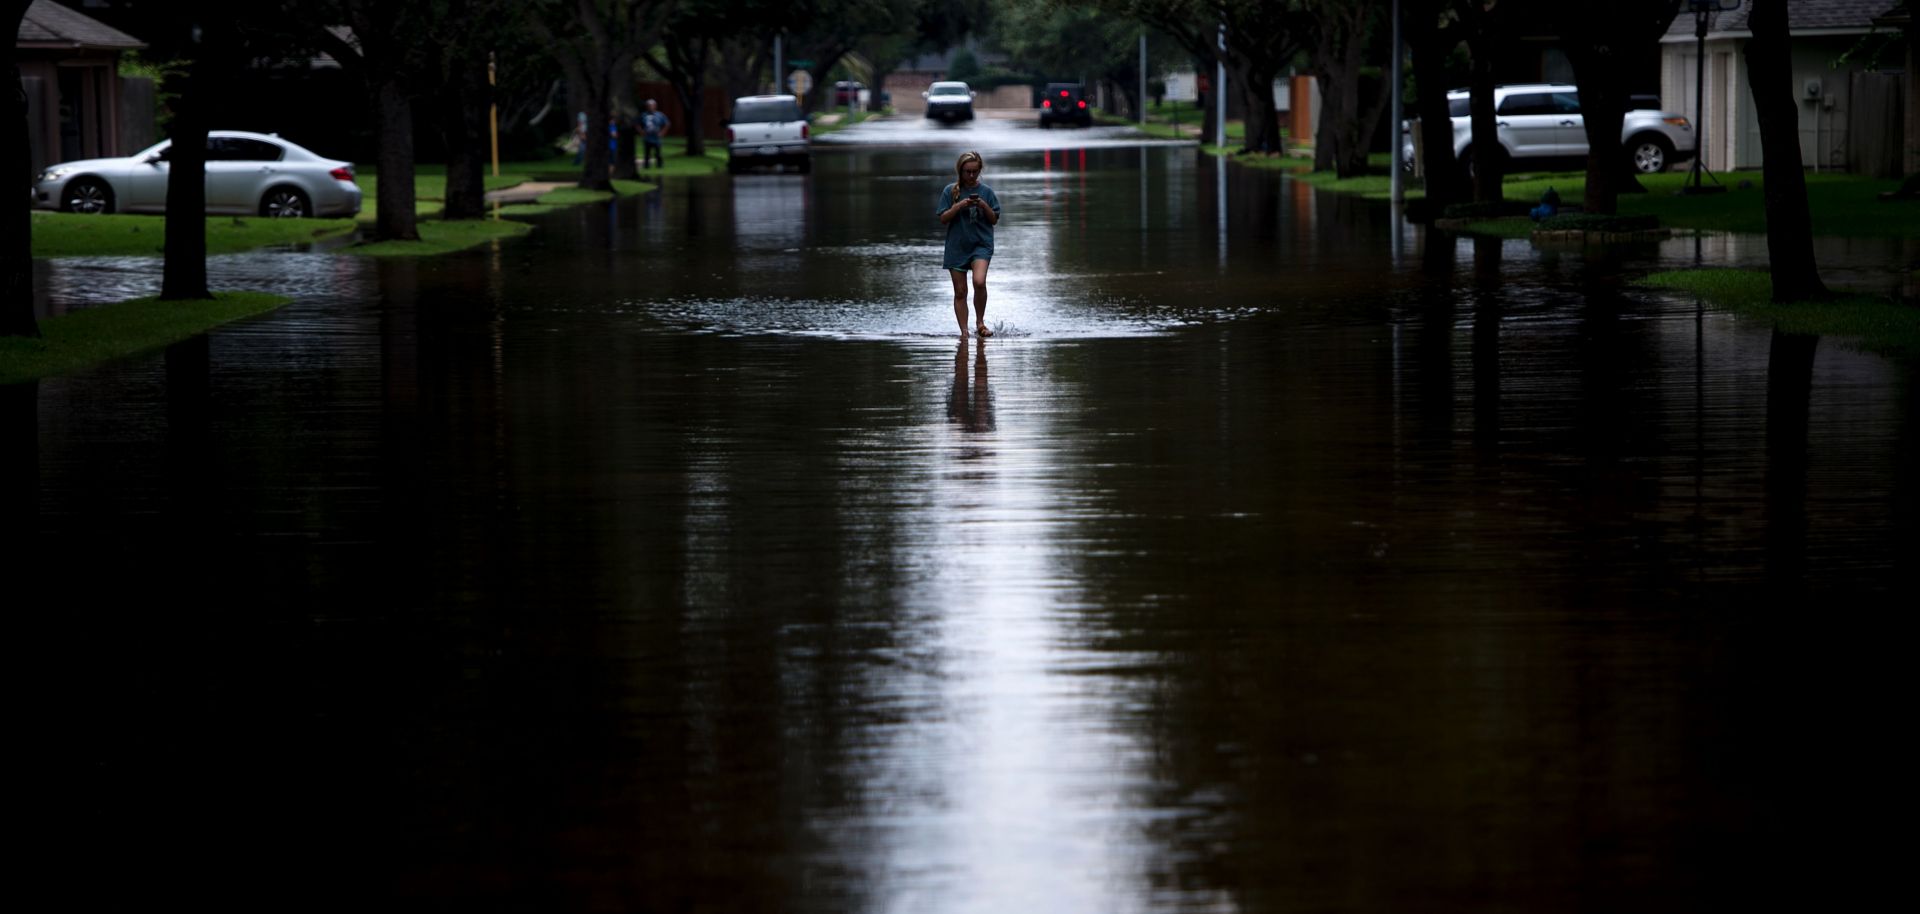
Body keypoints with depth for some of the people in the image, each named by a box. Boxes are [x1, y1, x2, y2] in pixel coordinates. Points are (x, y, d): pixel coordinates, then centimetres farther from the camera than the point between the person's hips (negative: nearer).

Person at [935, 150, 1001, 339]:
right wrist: (958, 206, -15)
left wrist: (984, 206, -13)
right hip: (957, 246, 1)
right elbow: (943, 219, 0)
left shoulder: (986, 192, 3)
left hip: (981, 244, -1)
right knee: (960, 291, 2)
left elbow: (994, 220, 5)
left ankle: (980, 322, -6)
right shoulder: (950, 191, 2)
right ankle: (964, 332, 9)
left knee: (979, 281, -24)